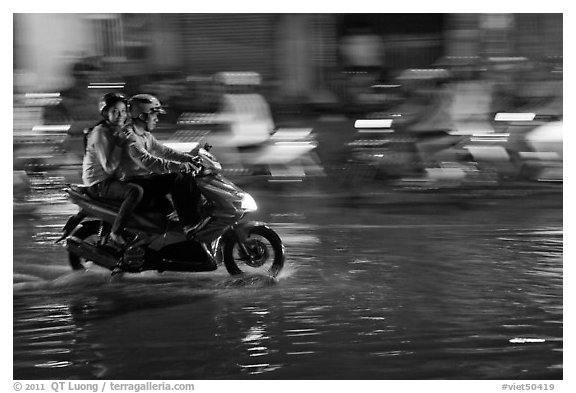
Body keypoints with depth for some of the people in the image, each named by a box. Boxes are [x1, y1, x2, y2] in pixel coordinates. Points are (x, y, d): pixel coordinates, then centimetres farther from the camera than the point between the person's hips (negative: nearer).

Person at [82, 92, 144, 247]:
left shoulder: (122, 131, 11)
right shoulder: (100, 134, -17)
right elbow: (109, 167, -24)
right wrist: (119, 143, -25)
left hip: (115, 178, 9)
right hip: (99, 183, -9)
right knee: (135, 191, -31)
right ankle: (115, 233, -27)